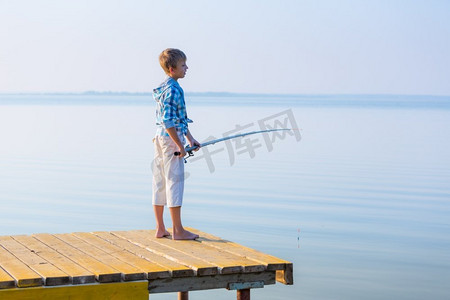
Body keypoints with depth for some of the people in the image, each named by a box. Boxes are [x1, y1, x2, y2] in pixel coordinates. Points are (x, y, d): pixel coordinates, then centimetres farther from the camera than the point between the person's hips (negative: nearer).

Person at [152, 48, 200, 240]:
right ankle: (177, 230, 0)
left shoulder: (164, 87, 16)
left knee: (159, 183, 10)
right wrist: (179, 145, -19)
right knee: (175, 181, -5)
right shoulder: (173, 90, -16)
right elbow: (168, 121, -22)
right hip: (170, 139, -10)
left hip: (159, 138, 10)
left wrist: (190, 138, 24)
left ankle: (160, 229, 17)